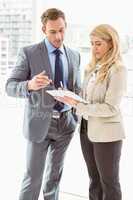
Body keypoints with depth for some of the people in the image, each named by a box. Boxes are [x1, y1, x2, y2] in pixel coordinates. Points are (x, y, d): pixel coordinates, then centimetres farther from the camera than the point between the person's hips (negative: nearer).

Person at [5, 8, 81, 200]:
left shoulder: (74, 55, 6)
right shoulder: (28, 53, -9)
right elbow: (11, 87, -13)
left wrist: (78, 117, 3)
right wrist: (30, 85, -35)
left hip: (66, 123, 4)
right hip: (40, 122, -4)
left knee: (55, 174, 15)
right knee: (33, 177, -1)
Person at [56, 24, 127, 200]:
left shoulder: (117, 70, -15)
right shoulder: (92, 67, 6)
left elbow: (110, 108, -20)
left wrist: (77, 104, -23)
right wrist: (71, 98, -6)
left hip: (106, 134, -7)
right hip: (87, 129, 7)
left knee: (109, 182, 9)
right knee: (94, 180, 18)